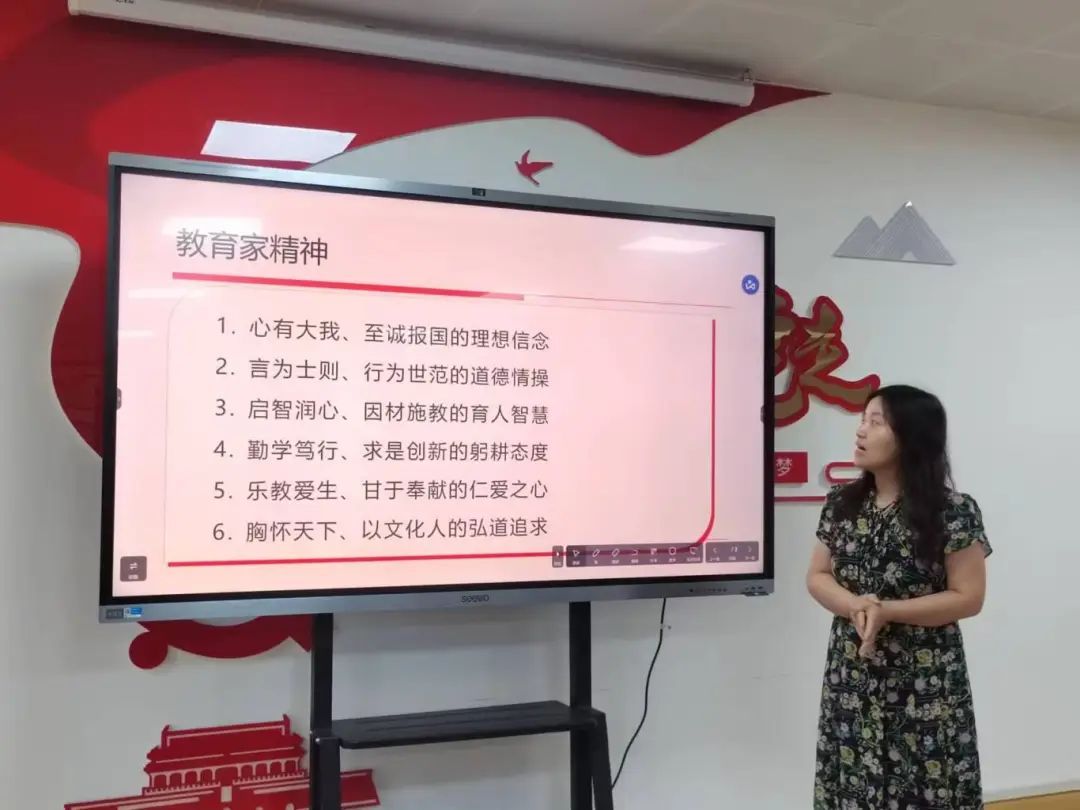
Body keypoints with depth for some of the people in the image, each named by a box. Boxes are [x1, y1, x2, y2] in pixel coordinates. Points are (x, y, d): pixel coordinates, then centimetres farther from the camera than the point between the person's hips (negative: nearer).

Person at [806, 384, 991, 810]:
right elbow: (817, 577, 7)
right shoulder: (841, 503, 4)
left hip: (926, 685, -4)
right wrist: (855, 606, -14)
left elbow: (968, 597, -10)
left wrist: (886, 611, -18)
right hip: (853, 679, 4)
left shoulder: (954, 512, -10)